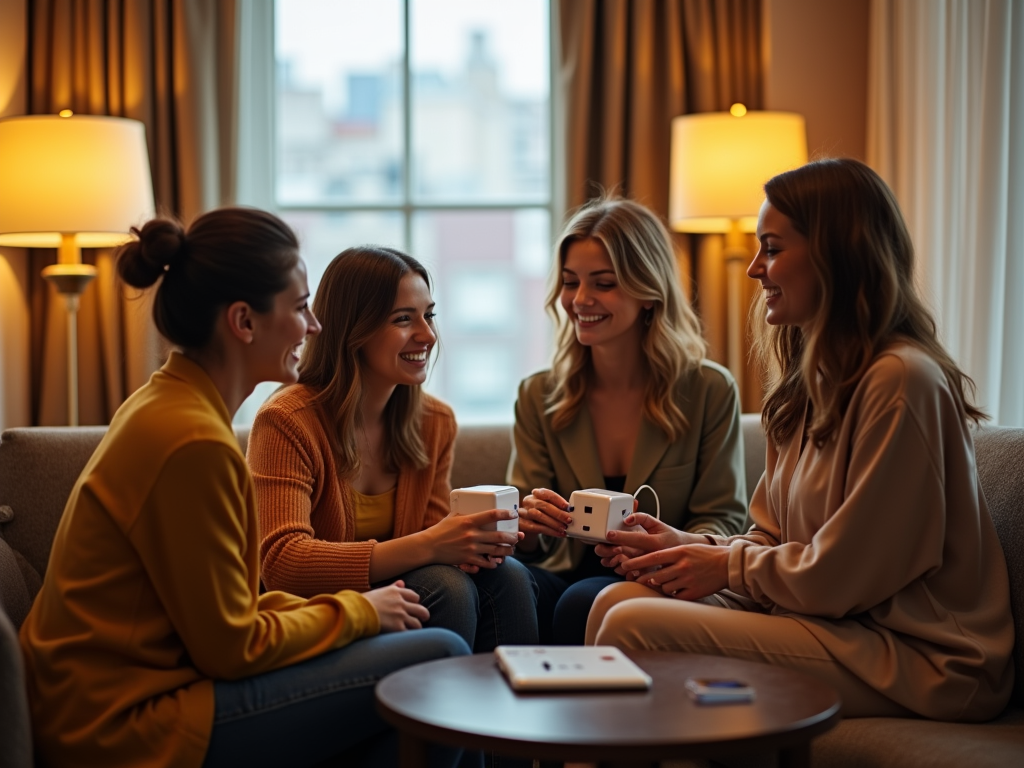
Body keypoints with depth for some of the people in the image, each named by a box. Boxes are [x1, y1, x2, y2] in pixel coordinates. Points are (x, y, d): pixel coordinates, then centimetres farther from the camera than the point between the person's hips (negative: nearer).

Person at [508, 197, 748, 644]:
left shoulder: (710, 391, 1)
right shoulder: (538, 397, 9)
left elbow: (722, 521, 0)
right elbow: (531, 543, 7)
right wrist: (529, 529, -19)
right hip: (567, 573, 2)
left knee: (583, 603, -35)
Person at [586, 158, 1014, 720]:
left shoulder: (900, 381, -18)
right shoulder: (812, 378, 14)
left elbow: (843, 575, -18)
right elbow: (776, 539, 15)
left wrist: (730, 566, -5)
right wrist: (693, 548, -2)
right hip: (826, 617, 9)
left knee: (633, 627, -18)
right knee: (617, 601, -4)